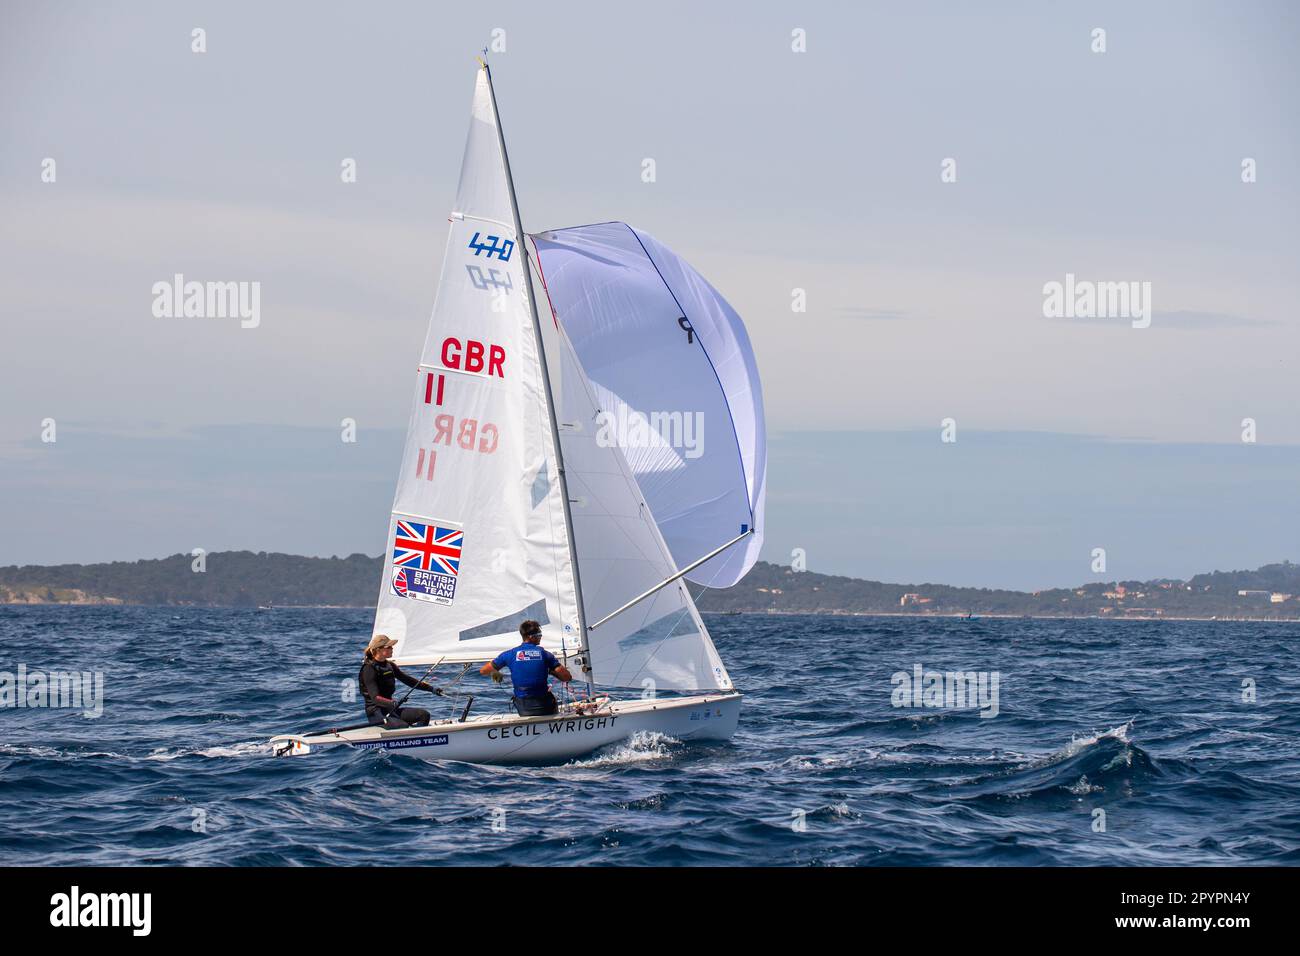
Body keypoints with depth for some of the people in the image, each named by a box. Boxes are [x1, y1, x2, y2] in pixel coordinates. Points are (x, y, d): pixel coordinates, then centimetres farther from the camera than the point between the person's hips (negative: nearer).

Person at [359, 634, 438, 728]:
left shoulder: (389, 666, 13)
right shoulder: (369, 669, -13)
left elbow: (408, 680, 21)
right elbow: (375, 698, -22)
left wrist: (431, 689, 16)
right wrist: (393, 703, -39)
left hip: (390, 709, 9)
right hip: (376, 712, -9)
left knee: (423, 714, -10)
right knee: (403, 726, -34)